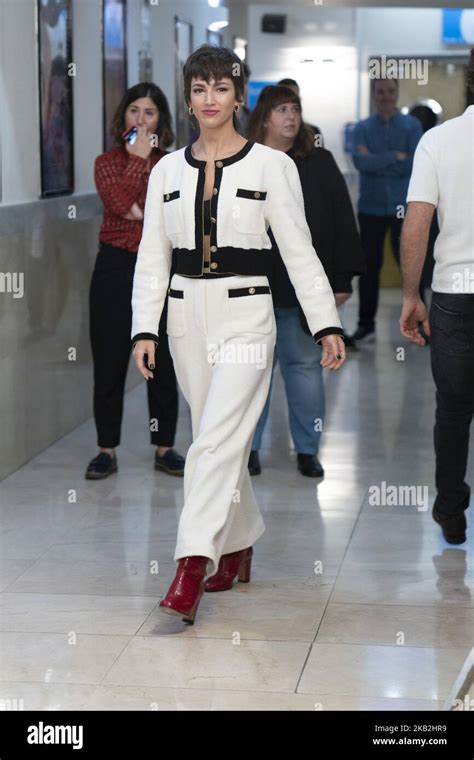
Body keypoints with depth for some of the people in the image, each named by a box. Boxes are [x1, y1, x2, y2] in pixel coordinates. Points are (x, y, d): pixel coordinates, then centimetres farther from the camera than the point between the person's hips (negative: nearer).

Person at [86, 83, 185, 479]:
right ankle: (107, 450, 11)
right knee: (109, 362, 2)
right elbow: (119, 201, -16)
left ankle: (165, 448, 16)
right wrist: (138, 158, -10)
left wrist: (138, 210, -16)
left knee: (163, 364, 6)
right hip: (115, 268, -1)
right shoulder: (107, 162, 3)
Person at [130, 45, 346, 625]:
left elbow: (299, 252, -2)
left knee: (215, 442, -15)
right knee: (222, 440, 14)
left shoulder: (271, 165, -2)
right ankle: (239, 545, 32)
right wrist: (144, 329, -2)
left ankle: (190, 570, -18)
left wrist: (327, 326, -7)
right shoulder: (167, 171, 7)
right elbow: (152, 258, 8)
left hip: (244, 316, -4)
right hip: (187, 316, 4)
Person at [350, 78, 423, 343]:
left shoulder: (412, 125, 2)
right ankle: (366, 324, 16)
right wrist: (395, 157, -15)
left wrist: (376, 163, -10)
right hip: (371, 207, 1)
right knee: (369, 267, 6)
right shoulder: (363, 128, 5)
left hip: (403, 206, -1)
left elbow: (414, 164, -12)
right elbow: (361, 162, -13)